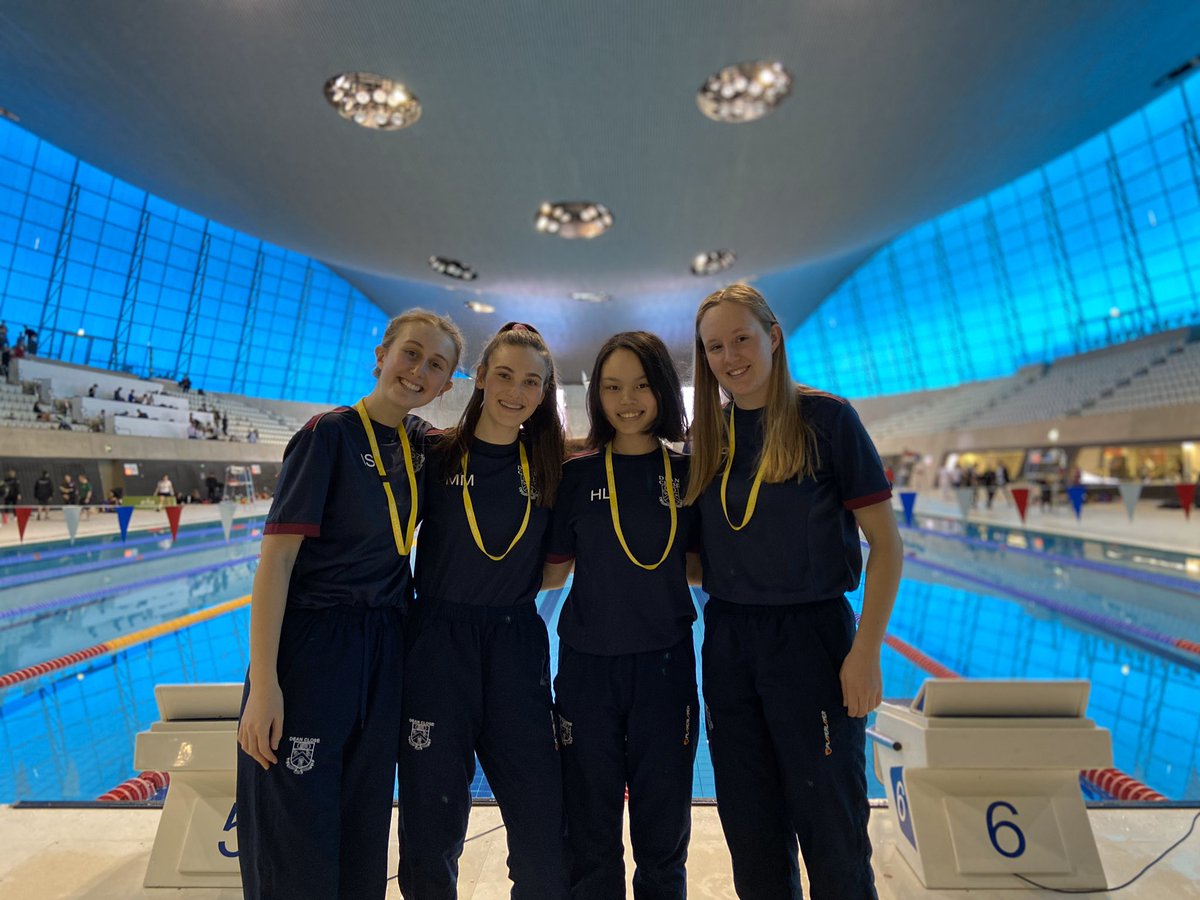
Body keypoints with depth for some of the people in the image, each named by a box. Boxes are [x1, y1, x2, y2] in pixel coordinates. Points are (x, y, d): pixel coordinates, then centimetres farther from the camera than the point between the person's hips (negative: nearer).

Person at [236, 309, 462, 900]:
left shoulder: (424, 443, 4)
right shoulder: (329, 434, -12)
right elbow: (276, 558, -15)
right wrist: (263, 684, -17)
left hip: (384, 650, 6)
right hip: (310, 643, -5)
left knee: (365, 827, 18)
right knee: (298, 835, 8)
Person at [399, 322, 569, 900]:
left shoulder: (550, 466, 3)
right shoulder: (436, 456, -3)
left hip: (517, 645, 2)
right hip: (438, 642, -1)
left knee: (544, 831, 8)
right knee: (432, 827, 13)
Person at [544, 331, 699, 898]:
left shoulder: (689, 473, 0)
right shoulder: (577, 475, -3)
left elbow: (704, 568, 5)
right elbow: (553, 573, 0)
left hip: (665, 663, 1)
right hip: (587, 664, 0)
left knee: (663, 837, 16)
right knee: (591, 838, 16)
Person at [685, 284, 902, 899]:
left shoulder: (825, 418, -7)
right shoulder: (706, 435, 5)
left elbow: (885, 542, -7)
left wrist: (866, 651, -12)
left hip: (812, 637, -4)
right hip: (727, 644, 4)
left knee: (831, 831, 11)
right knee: (750, 829, 18)